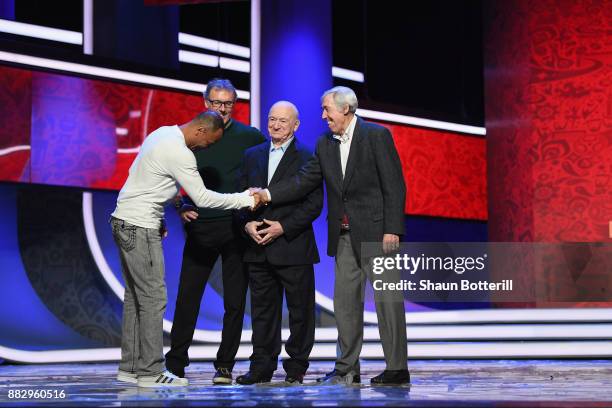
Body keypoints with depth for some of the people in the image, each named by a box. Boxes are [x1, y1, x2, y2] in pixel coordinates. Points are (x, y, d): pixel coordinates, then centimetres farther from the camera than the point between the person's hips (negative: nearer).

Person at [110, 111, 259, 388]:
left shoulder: (163, 134, 11)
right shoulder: (178, 152, -19)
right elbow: (202, 198, -16)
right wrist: (244, 199, -10)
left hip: (125, 221, 10)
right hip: (139, 227, -10)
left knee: (135, 297, 12)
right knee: (153, 298, -7)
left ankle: (130, 367, 15)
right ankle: (150, 372, -4)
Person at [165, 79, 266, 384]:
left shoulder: (250, 137, 3)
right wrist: (181, 208, -2)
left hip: (237, 229, -1)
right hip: (200, 226, 1)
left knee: (235, 301, 3)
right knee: (187, 297, 0)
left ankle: (225, 365, 11)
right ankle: (175, 364, 7)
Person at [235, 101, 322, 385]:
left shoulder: (307, 159, -1)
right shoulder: (252, 156, 13)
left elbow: (314, 204, -6)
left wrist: (283, 227, -14)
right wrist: (247, 223, -5)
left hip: (293, 247, -4)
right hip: (259, 248, 4)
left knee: (300, 309, 2)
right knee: (262, 310, 7)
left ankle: (296, 368, 11)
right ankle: (262, 367, 13)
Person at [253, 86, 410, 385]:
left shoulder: (376, 136, -7)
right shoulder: (325, 145, 11)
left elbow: (394, 185, -11)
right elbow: (304, 181, 8)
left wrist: (392, 229, -16)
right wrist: (269, 195, -5)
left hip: (376, 231, -6)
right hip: (344, 235, 6)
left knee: (387, 298, -3)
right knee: (345, 301, 7)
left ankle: (397, 369, 2)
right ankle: (347, 369, 14)